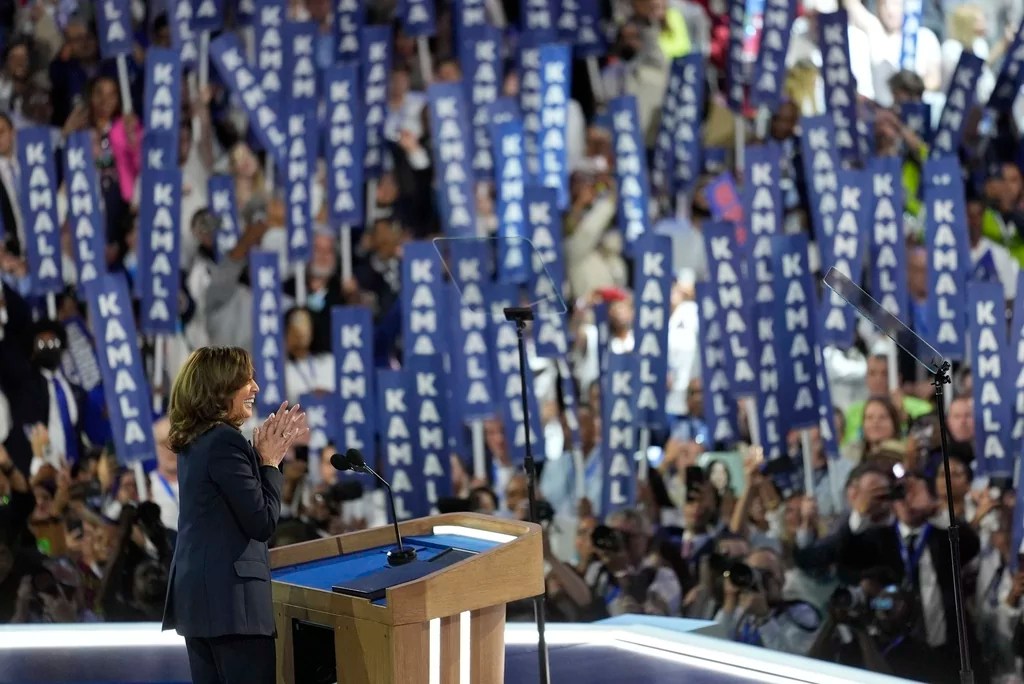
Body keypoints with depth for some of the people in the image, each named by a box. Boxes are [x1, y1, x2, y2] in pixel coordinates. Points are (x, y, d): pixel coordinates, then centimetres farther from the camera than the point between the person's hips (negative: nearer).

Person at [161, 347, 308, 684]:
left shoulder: (193, 442, 13)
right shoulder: (224, 443, -16)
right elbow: (261, 522, -15)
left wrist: (267, 451, 11)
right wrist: (270, 461, -5)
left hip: (195, 591, 10)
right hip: (229, 595, -10)